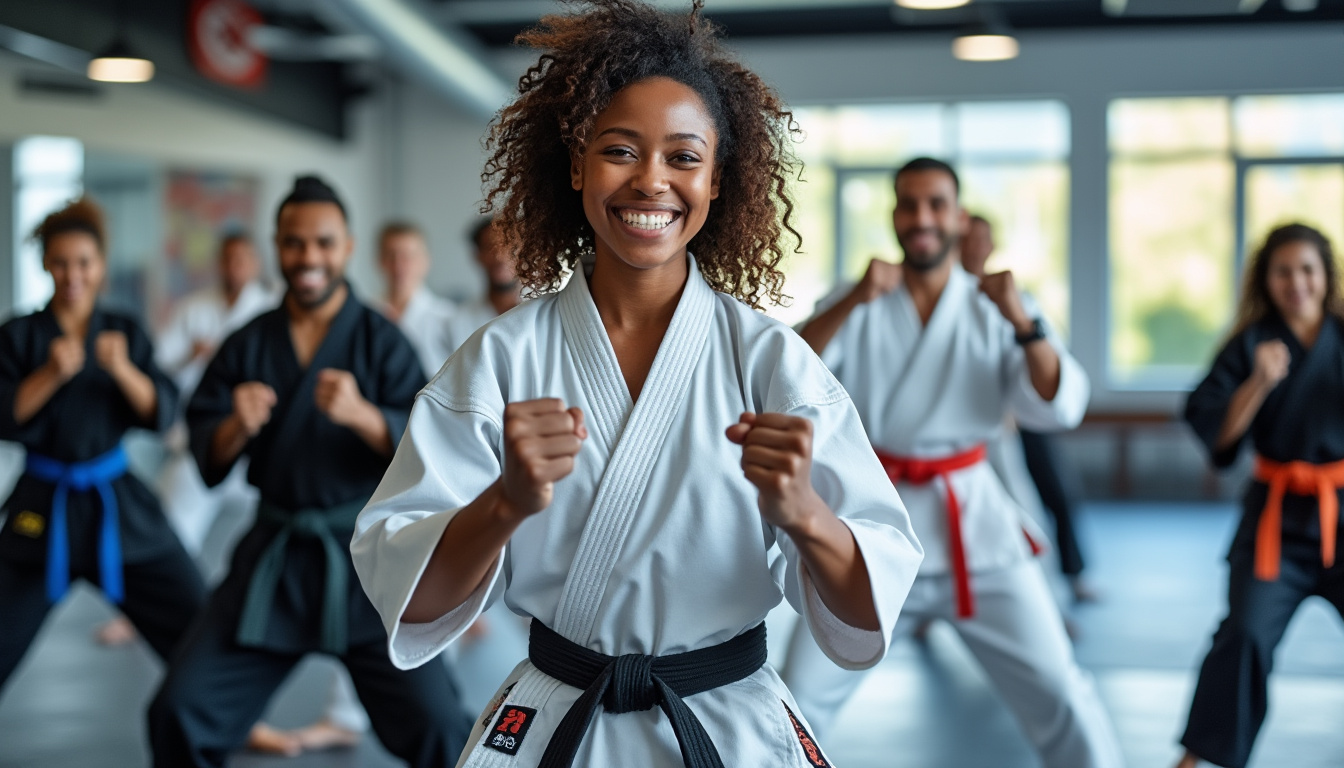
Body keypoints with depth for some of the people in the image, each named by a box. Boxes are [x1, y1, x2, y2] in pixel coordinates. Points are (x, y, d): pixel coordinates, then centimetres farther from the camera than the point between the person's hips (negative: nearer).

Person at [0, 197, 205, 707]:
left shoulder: (125, 333, 5)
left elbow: (161, 414, -4)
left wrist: (122, 369, -20)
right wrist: (51, 374, -23)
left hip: (120, 507, 2)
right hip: (42, 512, -1)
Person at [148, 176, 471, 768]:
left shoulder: (382, 342, -4)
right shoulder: (247, 346, 4)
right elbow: (207, 461, 2)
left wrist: (362, 415, -28)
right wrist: (236, 427, -19)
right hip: (273, 561, 3)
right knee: (180, 712, 3)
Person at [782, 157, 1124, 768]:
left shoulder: (992, 311, 3)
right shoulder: (857, 309, 2)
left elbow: (1059, 408, -7)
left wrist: (1024, 322, -22)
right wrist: (851, 302, -26)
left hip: (974, 520, 0)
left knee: (1056, 689, 0)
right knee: (803, 694, 2)